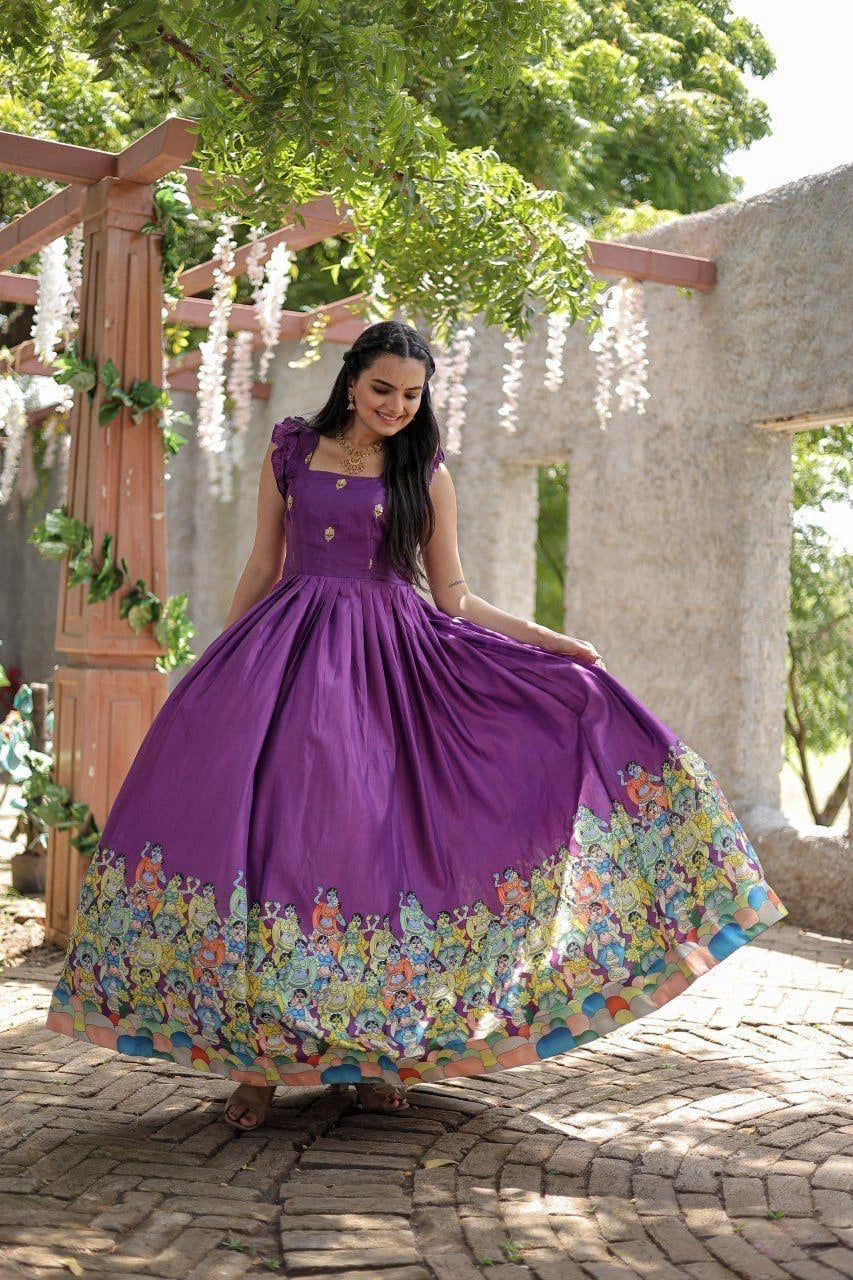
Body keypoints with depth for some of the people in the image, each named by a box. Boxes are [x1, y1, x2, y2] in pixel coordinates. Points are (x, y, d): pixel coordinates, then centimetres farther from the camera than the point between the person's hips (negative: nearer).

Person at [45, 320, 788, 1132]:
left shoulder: (426, 474, 8)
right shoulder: (290, 452, 9)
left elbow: (454, 599, 9)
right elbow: (262, 569, 14)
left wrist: (558, 645, 3)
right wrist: (215, 665, 13)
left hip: (392, 661, 0)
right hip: (291, 651, 0)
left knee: (379, 835, -4)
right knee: (263, 824, -12)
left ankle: (376, 1048, 8)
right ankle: (257, 1058, -5)